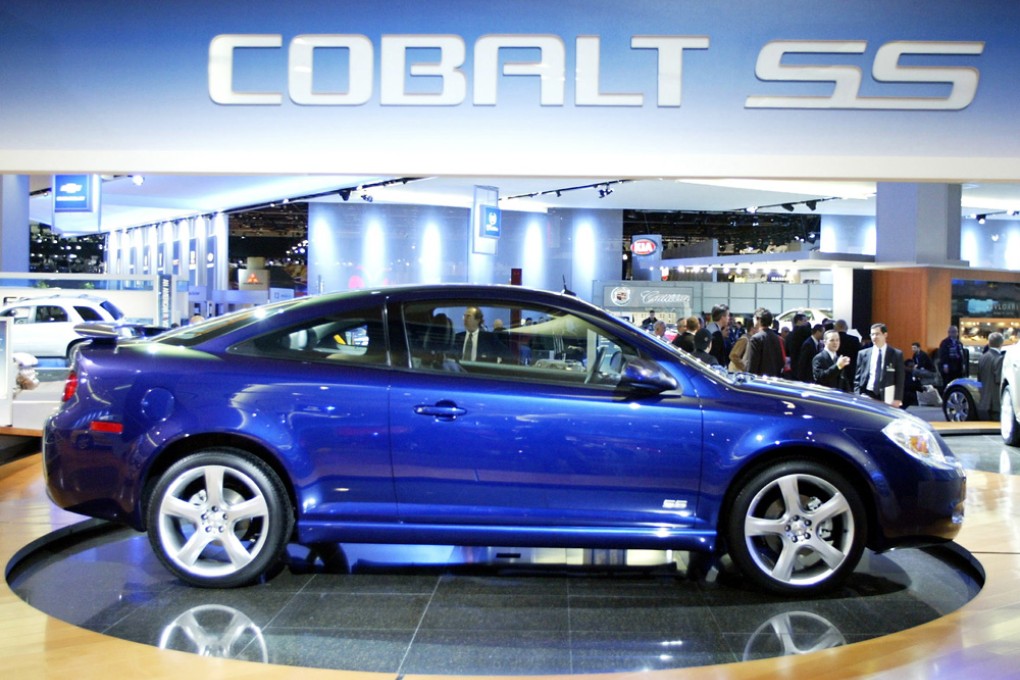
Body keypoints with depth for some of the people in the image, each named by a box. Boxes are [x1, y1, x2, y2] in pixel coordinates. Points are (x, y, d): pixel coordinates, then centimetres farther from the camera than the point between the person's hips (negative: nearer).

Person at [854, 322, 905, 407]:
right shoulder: (863, 354, 9)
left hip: (886, 398, -1)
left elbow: (899, 380, 1)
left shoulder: (896, 354, 4)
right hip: (867, 396, 1)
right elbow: (857, 378, 10)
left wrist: (897, 399, -8)